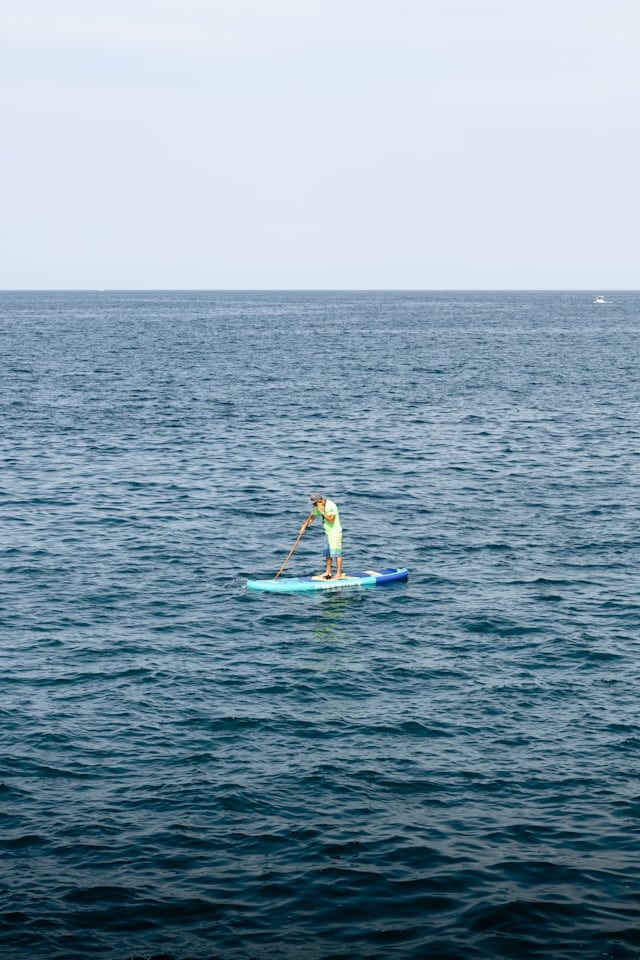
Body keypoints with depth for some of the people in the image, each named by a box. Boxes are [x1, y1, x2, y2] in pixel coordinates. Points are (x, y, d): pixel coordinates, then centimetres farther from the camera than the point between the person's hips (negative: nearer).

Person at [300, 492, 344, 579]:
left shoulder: (331, 506, -21)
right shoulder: (317, 507, 6)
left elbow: (331, 519, -29)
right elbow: (311, 517, 14)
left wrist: (322, 511, -26)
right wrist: (304, 526, 5)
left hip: (335, 533, -9)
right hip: (328, 533, 9)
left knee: (336, 553, -9)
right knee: (327, 554, 13)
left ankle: (339, 573, -6)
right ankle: (328, 572, 21)